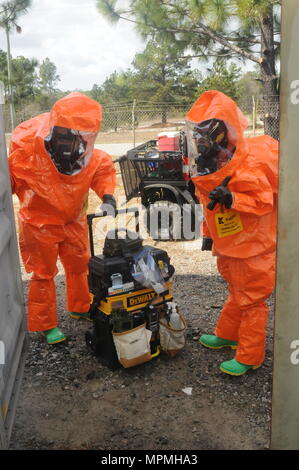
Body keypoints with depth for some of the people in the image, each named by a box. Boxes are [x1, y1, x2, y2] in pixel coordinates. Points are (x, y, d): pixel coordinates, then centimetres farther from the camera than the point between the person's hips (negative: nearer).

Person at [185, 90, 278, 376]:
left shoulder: (249, 166, -23)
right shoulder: (208, 168, 5)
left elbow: (263, 201, -25)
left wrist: (231, 198, -36)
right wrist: (208, 234, 18)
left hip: (252, 247, -8)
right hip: (228, 245, 8)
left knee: (251, 300, 3)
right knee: (236, 293, 24)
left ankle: (249, 357, 15)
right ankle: (227, 335, 40)